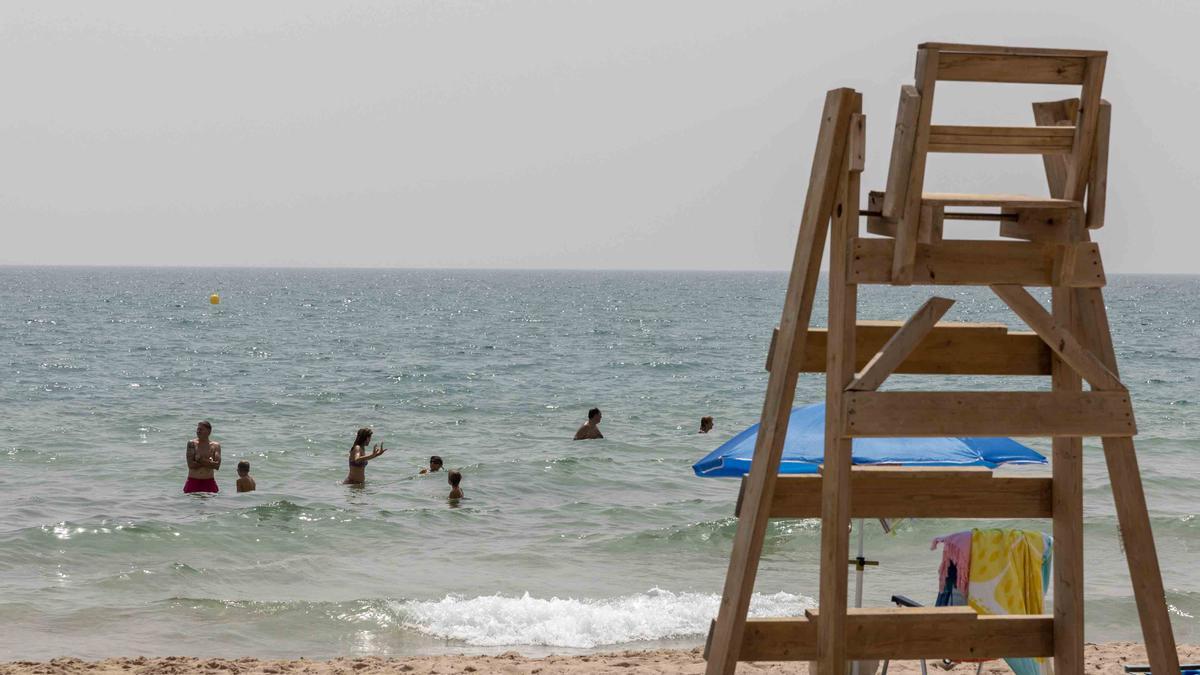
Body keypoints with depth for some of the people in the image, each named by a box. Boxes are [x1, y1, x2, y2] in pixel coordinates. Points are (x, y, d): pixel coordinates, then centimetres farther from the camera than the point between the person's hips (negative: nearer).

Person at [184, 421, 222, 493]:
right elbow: (190, 464, -9)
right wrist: (208, 462, -7)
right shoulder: (192, 443, 1)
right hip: (193, 482, -1)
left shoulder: (215, 446, 4)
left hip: (209, 483, 1)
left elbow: (217, 465, -9)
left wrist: (201, 460, -12)